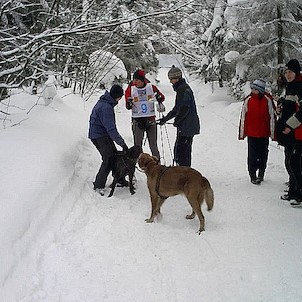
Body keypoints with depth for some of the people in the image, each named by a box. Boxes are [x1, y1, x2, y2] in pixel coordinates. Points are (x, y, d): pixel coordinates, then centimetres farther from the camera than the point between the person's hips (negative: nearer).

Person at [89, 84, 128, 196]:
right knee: (108, 159, -12)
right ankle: (98, 186, -5)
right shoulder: (106, 107, -26)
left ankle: (120, 179, 24)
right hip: (99, 136, -10)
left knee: (114, 156, 12)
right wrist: (122, 143, -28)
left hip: (103, 134, 10)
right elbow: (111, 129, -29)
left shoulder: (104, 102, 6)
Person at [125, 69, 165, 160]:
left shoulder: (151, 87, -1)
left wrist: (159, 98, -10)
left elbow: (162, 97, 12)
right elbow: (128, 106, 4)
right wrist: (129, 104, -18)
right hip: (137, 120, 0)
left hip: (150, 119, 0)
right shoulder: (131, 89, -1)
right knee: (137, 145, 1)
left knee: (153, 144, 7)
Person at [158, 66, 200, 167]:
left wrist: (176, 121, -8)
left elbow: (184, 108, -21)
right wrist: (166, 118, 22)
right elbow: (177, 108, 25)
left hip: (186, 127, -11)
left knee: (180, 151, -9)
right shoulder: (181, 88, 18)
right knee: (185, 150, 16)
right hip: (189, 126, 11)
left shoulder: (184, 89, -15)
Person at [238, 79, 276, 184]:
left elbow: (272, 117, 0)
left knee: (263, 155, 11)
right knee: (252, 155, -2)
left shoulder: (267, 100, -5)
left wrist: (273, 133, 0)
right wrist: (242, 133, 2)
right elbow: (243, 117, 2)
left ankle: (261, 174, 26)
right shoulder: (248, 100, -2)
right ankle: (253, 175, 6)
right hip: (251, 133, 0)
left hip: (264, 133, 0)